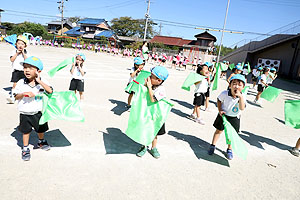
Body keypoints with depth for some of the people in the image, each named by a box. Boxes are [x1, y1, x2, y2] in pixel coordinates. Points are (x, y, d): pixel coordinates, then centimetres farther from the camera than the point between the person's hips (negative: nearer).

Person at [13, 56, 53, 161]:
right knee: (26, 131, 11)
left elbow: (50, 91, -24)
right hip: (25, 113, 0)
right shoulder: (21, 83, -7)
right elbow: (16, 96, -2)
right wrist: (24, 94, -23)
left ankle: (41, 142, 46)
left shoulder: (42, 82, -9)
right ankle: (25, 148, 28)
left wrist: (39, 81, -28)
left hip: (39, 112, 0)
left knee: (41, 129, 19)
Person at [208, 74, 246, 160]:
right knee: (218, 130, 10)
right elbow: (219, 101, -1)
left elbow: (242, 108, -32)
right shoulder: (224, 93, -21)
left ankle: (229, 149, 30)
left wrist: (240, 97, -42)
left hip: (234, 118, 1)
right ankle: (213, 145, 29)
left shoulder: (243, 96, -19)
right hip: (223, 115, 0)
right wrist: (220, 110, -13)